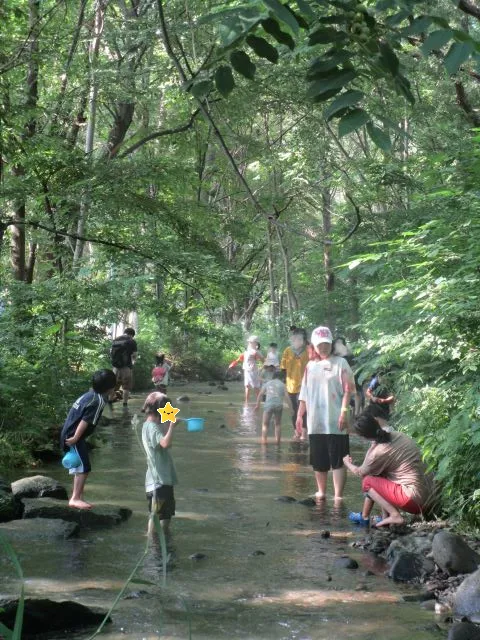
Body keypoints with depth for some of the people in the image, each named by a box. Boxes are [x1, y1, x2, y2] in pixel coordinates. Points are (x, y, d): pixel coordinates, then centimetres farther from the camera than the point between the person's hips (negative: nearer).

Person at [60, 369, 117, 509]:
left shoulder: (91, 394, 11)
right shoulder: (98, 401, -17)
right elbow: (85, 421, -22)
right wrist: (75, 438, -23)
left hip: (69, 433, 10)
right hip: (73, 436, -10)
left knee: (80, 467, 14)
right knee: (84, 467, -9)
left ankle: (77, 497, 19)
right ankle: (75, 499, -10)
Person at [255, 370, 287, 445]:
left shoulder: (268, 383, 13)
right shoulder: (282, 384, 10)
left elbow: (260, 394, 12)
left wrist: (257, 404, 20)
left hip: (268, 405, 0)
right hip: (279, 405, 0)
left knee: (265, 424, 9)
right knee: (278, 424, 16)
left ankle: (264, 439, -3)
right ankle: (278, 441, 12)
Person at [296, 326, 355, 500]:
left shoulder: (340, 363, 0)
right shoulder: (310, 366, 15)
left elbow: (348, 390, -7)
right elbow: (305, 394, 19)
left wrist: (344, 412, -16)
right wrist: (300, 414, 15)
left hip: (335, 422, -5)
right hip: (315, 422, 5)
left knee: (338, 460, -6)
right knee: (318, 460, 12)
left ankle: (338, 496, -7)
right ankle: (321, 491, 27)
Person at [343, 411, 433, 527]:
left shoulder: (379, 451, -15)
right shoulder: (398, 436, 5)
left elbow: (360, 473, 7)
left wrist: (347, 463, 26)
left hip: (414, 501, -8)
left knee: (367, 481, 3)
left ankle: (395, 515, -5)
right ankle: (386, 517, 17)